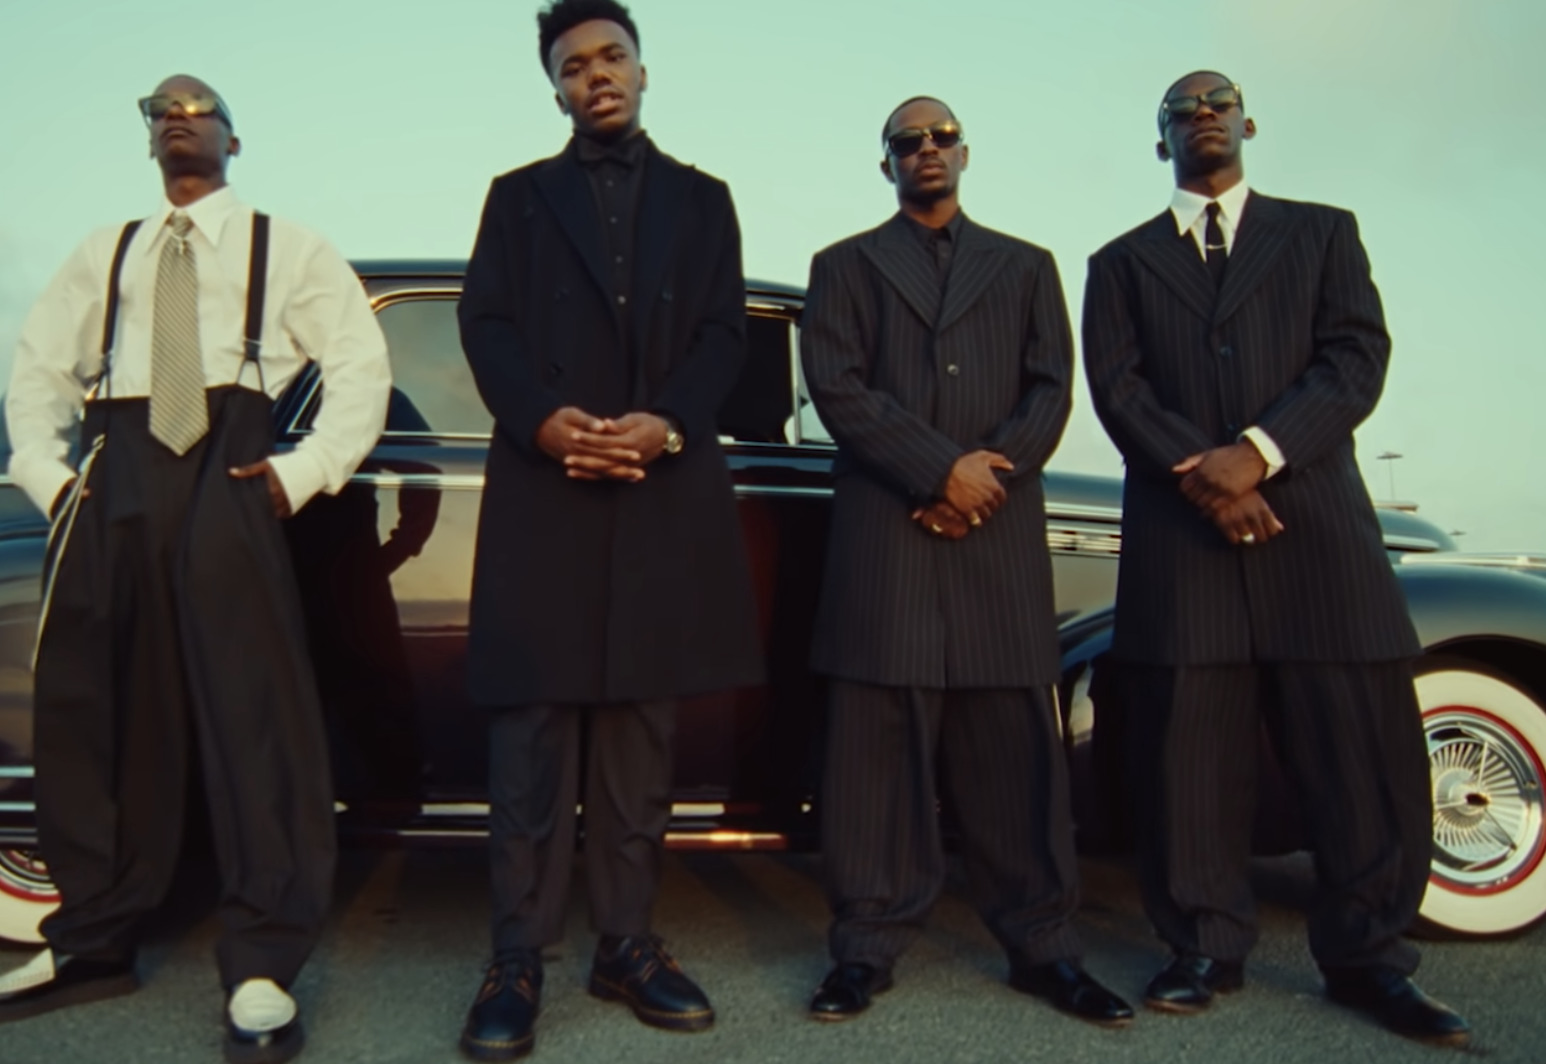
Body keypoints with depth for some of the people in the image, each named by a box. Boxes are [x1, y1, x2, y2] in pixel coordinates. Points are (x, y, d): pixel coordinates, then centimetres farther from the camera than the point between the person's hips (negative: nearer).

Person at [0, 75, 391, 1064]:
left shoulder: (284, 246, 13)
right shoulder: (104, 254, 24)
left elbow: (363, 365, 5)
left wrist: (303, 470, -7)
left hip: (227, 470, -4)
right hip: (114, 474, 4)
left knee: (253, 711, -10)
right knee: (93, 714, 5)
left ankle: (263, 964, -8)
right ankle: (94, 941, 18)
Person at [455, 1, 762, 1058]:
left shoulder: (702, 198, 18)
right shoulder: (519, 196, 17)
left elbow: (724, 334, 7)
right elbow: (486, 325, 4)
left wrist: (664, 424, -12)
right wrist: (542, 419, -15)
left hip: (665, 493, 1)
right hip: (540, 490, -1)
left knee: (641, 733, 4)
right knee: (531, 732, -4)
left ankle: (629, 945, 12)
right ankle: (519, 960, 1)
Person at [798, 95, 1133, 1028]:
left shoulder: (1026, 266, 20)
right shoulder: (845, 266, 15)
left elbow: (1052, 393, 9)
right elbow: (837, 388, 0)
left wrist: (988, 478, -8)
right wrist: (942, 469, -10)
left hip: (1001, 534, 2)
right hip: (883, 531, -1)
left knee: (1016, 748, 2)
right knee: (879, 747, -2)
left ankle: (1042, 944, 10)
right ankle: (869, 945, 5)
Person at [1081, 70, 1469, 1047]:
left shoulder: (1323, 232, 17)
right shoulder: (1123, 263, 17)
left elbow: (1359, 356, 3)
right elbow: (1116, 387, 3)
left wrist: (1258, 450, -12)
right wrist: (1202, 474, -13)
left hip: (1316, 523, 0)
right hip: (1176, 535, 0)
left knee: (1367, 748, -2)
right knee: (1191, 753, 0)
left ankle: (1367, 958, 10)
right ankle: (1208, 949, 12)